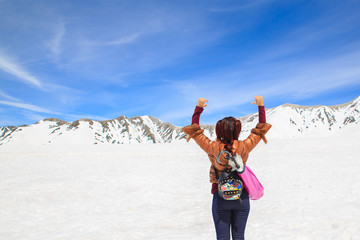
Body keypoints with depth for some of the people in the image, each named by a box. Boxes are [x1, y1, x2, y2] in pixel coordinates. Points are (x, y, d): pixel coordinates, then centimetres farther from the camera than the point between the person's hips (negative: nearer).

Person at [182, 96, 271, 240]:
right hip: (242, 196, 2)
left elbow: (194, 130, 0)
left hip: (220, 197, -1)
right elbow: (261, 129, 3)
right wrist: (261, 106, 9)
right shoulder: (244, 147, -11)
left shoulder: (212, 148, -14)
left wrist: (199, 108, 4)